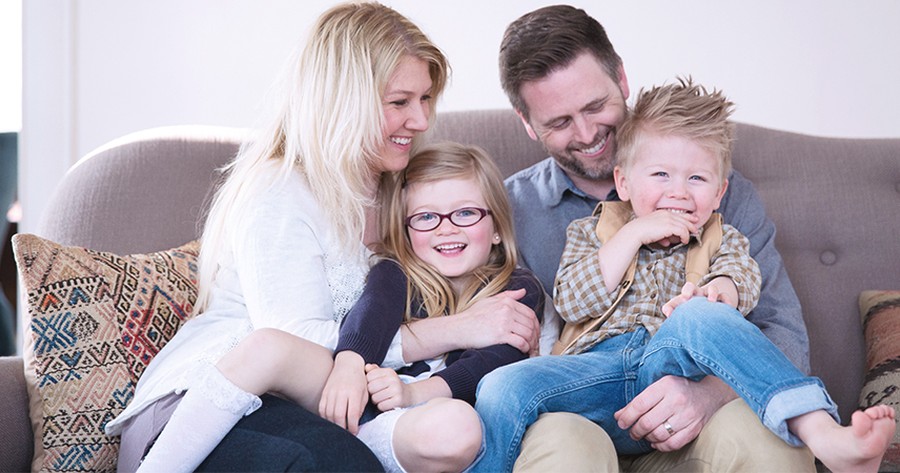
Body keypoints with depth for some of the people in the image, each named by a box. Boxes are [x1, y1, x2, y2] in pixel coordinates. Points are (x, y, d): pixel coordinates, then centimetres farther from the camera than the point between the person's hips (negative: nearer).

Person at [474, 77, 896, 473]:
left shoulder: (721, 241, 26)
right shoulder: (590, 233, 23)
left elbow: (740, 279, 1)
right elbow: (572, 304, 6)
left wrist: (713, 294, -25)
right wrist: (634, 234, 0)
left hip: (672, 362, -1)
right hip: (599, 366, 1)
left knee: (697, 316, -35)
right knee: (505, 388, -30)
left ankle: (824, 435, -49)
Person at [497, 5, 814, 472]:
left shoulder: (724, 193, 6)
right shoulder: (506, 209, 7)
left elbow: (785, 335, 0)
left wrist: (707, 391, -22)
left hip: (687, 433, 2)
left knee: (750, 431, -33)